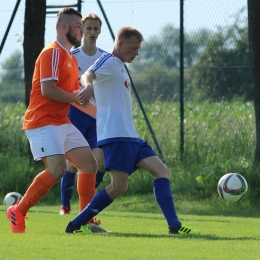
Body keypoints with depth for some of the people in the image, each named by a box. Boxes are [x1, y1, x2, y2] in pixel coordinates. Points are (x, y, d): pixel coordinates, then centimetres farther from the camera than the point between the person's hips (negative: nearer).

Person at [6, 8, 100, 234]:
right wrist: (76, 97, -12)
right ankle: (18, 212, -11)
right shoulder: (53, 53, -11)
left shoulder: (71, 58, 20)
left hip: (62, 122, 10)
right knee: (57, 168, -23)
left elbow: (74, 94, 25)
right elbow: (48, 89, -22)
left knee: (89, 164, 6)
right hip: (43, 122, -10)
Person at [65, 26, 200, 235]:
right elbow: (87, 75, -27)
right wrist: (88, 86, -48)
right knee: (119, 187, -14)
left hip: (130, 136, 10)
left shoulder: (120, 68, 23)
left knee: (162, 171, 2)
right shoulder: (109, 61, -6)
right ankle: (75, 225, -6)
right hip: (115, 135, -10)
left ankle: (174, 226, -3)